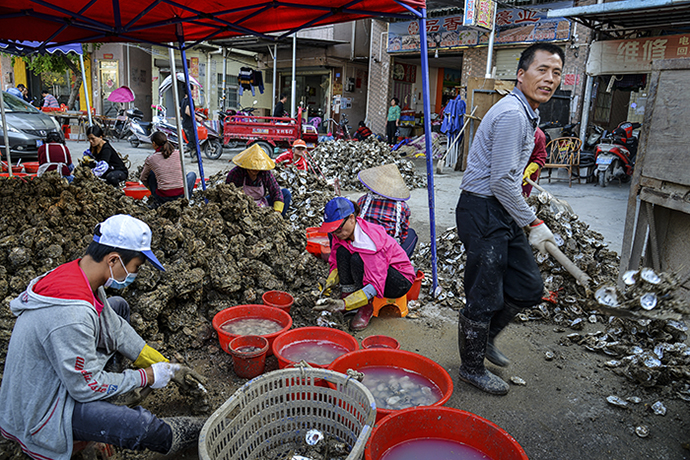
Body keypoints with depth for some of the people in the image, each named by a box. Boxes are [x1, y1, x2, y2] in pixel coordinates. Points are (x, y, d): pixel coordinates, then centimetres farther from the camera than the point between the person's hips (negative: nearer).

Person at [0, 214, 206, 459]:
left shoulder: (77, 273, -7)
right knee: (139, 426, -29)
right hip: (39, 411, -10)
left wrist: (168, 368, 6)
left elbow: (116, 328, 5)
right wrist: (147, 377, -12)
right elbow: (86, 387, -27)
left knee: (118, 306, 14)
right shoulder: (72, 313, -36)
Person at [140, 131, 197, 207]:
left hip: (163, 197, 0)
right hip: (181, 195, 0)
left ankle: (156, 201, 18)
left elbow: (142, 178, 18)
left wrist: (150, 187, 39)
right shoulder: (177, 153, 3)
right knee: (192, 174, 29)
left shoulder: (150, 159, 1)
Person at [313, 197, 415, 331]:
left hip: (401, 280, -7)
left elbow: (375, 285, -34)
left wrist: (344, 304, -42)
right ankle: (346, 295, -13)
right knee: (342, 252, -17)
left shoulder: (371, 238, -32)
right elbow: (336, 263, 6)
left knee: (357, 259, -32)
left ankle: (366, 307, -19)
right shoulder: (341, 234, -9)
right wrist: (330, 282, -15)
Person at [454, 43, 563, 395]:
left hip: (503, 213, 10)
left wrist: (527, 220, 23)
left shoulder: (527, 114, 16)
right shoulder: (512, 115, -18)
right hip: (483, 211, -10)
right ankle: (472, 368, 21)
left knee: (528, 287, 14)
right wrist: (533, 223, -13)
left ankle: (484, 337, 35)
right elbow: (502, 182, -22)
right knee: (485, 298, 1)